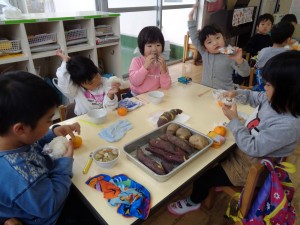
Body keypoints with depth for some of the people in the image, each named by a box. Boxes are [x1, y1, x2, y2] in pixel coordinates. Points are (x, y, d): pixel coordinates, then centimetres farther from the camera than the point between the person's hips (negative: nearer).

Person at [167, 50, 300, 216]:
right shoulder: (276, 101, -11)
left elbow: (253, 148, -30)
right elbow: (256, 98, 12)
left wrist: (234, 120, -25)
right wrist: (238, 93, -5)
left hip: (250, 168, -8)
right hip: (244, 150, 8)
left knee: (203, 175, 2)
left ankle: (193, 201, 34)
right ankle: (217, 182, 41)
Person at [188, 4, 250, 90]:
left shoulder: (230, 56, -7)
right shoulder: (204, 53, 3)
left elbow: (245, 73, -12)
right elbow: (194, 38, 12)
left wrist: (239, 60, -31)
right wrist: (190, 18, 10)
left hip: (224, 93, -1)